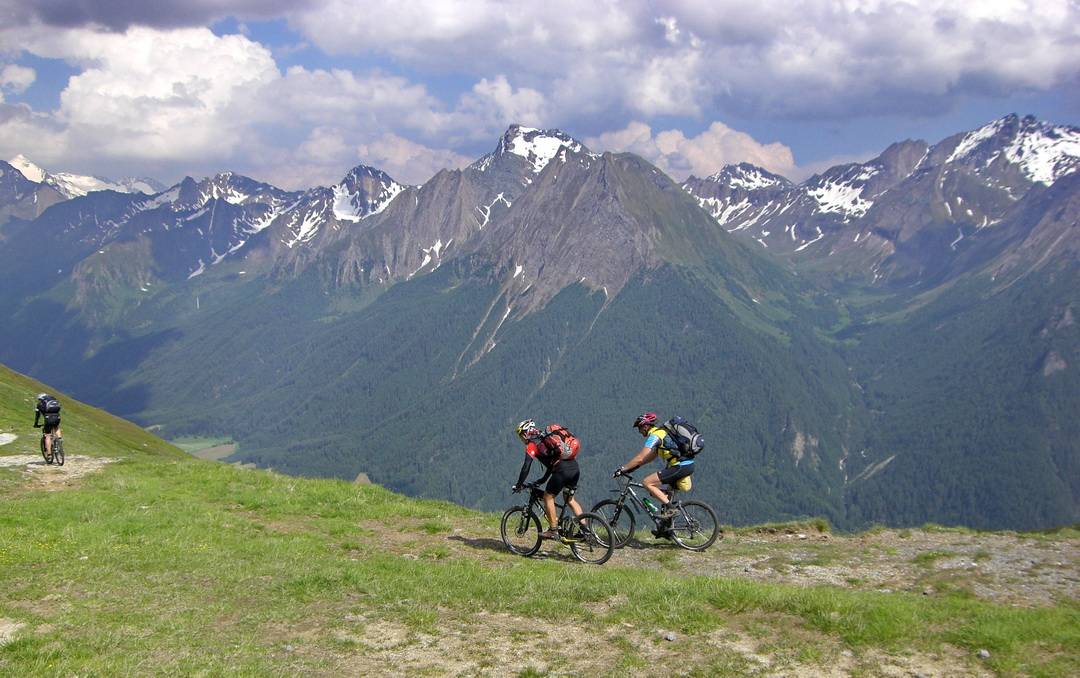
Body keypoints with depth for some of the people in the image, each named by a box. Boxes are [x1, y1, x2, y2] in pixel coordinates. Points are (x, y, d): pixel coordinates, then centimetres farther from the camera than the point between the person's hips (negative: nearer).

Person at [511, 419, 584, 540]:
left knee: (548, 497, 7)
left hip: (562, 470, -8)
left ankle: (553, 530, 7)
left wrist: (518, 485, 3)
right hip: (575, 467, 8)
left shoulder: (532, 445, 3)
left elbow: (526, 467, -5)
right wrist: (543, 479, 39)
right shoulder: (546, 439, 28)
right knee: (570, 499, 20)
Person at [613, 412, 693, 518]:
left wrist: (623, 469, -9)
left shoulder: (654, 436, -9)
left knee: (647, 482, -10)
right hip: (689, 465, 10)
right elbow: (652, 456, 27)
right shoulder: (662, 432, 21)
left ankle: (670, 508, -13)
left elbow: (640, 458, -15)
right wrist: (633, 466, 22)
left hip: (680, 467, -10)